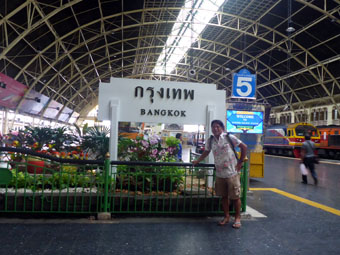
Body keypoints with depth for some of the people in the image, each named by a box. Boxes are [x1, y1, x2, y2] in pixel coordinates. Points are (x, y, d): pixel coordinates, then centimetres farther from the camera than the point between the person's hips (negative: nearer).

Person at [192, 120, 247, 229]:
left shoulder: (229, 137, -10)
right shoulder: (210, 141, 4)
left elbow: (244, 147, -4)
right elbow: (206, 152, 20)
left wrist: (240, 162, -4)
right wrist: (197, 161, 17)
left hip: (232, 173, -4)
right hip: (219, 174, 4)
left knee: (235, 197, 4)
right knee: (224, 196, 13)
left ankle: (237, 218, 20)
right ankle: (226, 217, 28)